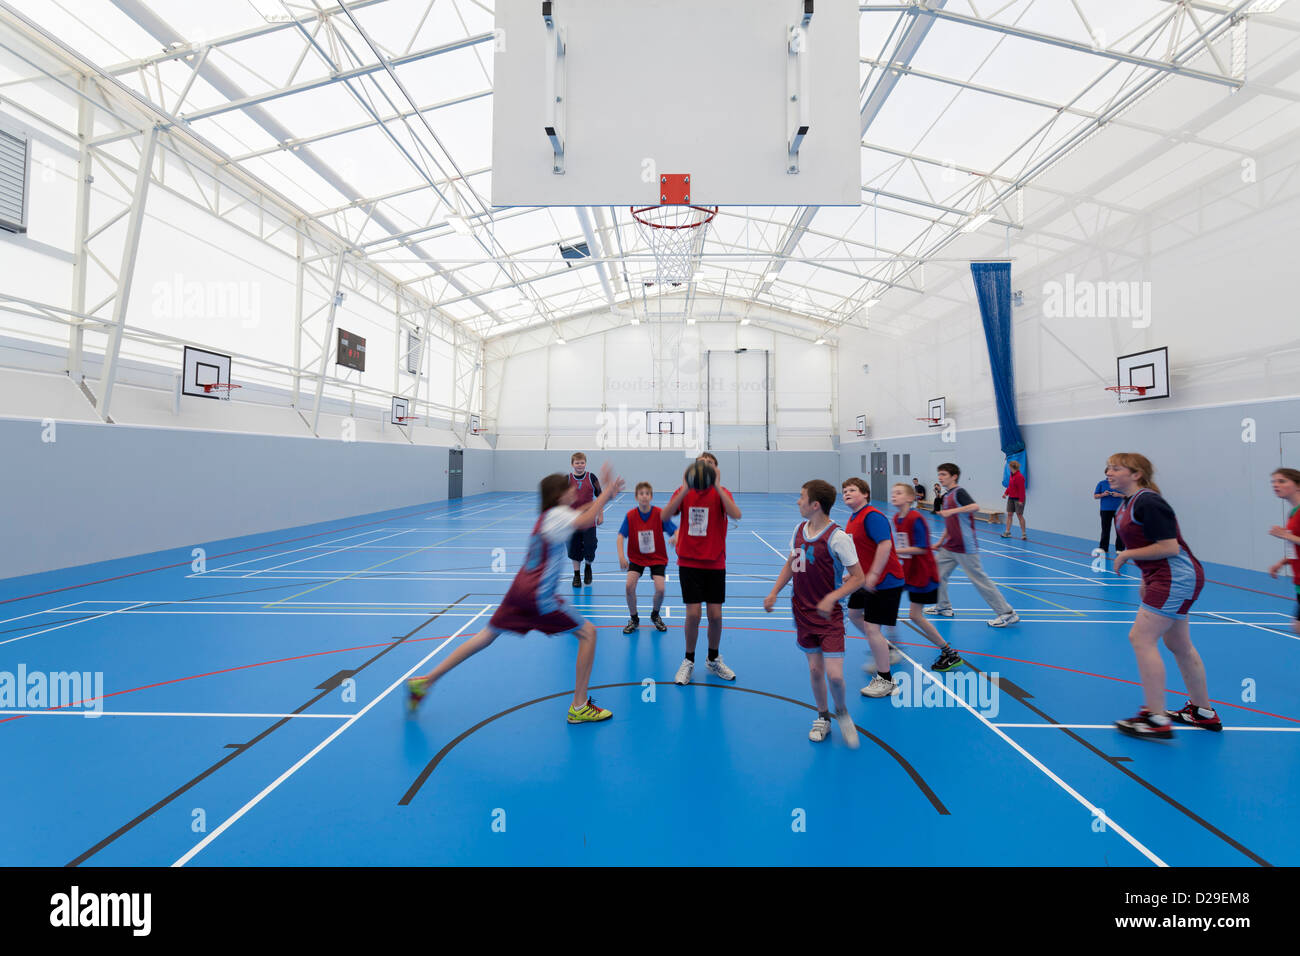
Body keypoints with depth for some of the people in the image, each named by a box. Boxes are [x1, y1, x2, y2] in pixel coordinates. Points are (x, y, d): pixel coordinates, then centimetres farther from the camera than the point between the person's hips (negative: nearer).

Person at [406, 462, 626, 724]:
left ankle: (425, 681, 23)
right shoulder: (557, 514, -12)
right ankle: (579, 707, 5)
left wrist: (608, 491, 16)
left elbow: (585, 513, 25)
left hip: (521, 588, 9)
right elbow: (586, 521, -32)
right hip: (539, 594, -9)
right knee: (587, 632, 2)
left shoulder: (548, 515, 14)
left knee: (486, 636, 18)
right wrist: (608, 491, -22)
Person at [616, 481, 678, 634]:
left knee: (660, 588, -17)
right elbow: (620, 537, -15)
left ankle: (655, 615, 17)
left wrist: (675, 538, -43)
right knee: (629, 585, -20)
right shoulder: (630, 515, -12)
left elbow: (675, 531, -19)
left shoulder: (660, 514, -14)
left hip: (657, 558, -1)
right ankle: (634, 619, 7)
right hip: (636, 557, 1)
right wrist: (621, 556, -30)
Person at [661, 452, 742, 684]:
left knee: (715, 615, 4)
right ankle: (688, 661, 19)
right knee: (693, 613, -4)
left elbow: (736, 515, -23)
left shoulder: (721, 492, -2)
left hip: (715, 563, 1)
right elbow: (664, 516, -16)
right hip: (689, 562, 0)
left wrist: (717, 486, -28)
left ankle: (713, 660, 29)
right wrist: (686, 489, -24)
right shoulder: (683, 491, 0)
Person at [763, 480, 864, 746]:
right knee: (815, 669, 11)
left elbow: (858, 577, -14)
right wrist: (774, 592, 7)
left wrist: (831, 598, -27)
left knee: (834, 674, -9)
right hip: (803, 613, 5)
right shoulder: (799, 530, 1)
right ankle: (822, 718, 34)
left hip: (830, 616, -5)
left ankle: (842, 713, 23)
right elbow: (791, 563, 16)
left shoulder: (837, 538, -18)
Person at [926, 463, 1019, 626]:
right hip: (949, 548, 9)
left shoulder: (959, 492, -12)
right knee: (937, 573, 10)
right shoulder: (945, 496, 14)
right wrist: (940, 543, 23)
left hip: (965, 548, -9)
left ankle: (1007, 613, 8)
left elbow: (975, 507, -32)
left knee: (979, 579, -3)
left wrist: (952, 511, -36)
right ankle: (944, 607, 25)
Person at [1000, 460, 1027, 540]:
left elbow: (1021, 489, -21)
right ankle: (1007, 532, 10)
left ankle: (1024, 534, 10)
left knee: (1020, 515, -1)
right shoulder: (1012, 475, 7)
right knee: (1009, 514, 6)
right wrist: (1006, 493, 2)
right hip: (1011, 498, 8)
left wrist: (1021, 500, -22)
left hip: (1018, 499, -8)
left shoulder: (1019, 477, -20)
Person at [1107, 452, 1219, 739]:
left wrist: (1126, 555, -15)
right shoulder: (1127, 505, 11)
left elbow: (1169, 547, -24)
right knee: (1179, 644, 19)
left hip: (1176, 578, -10)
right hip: (1170, 579, 10)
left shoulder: (1148, 503, -19)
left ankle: (1156, 719, -5)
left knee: (1141, 638, -12)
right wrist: (1146, 581, 19)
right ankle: (1203, 712, 34)